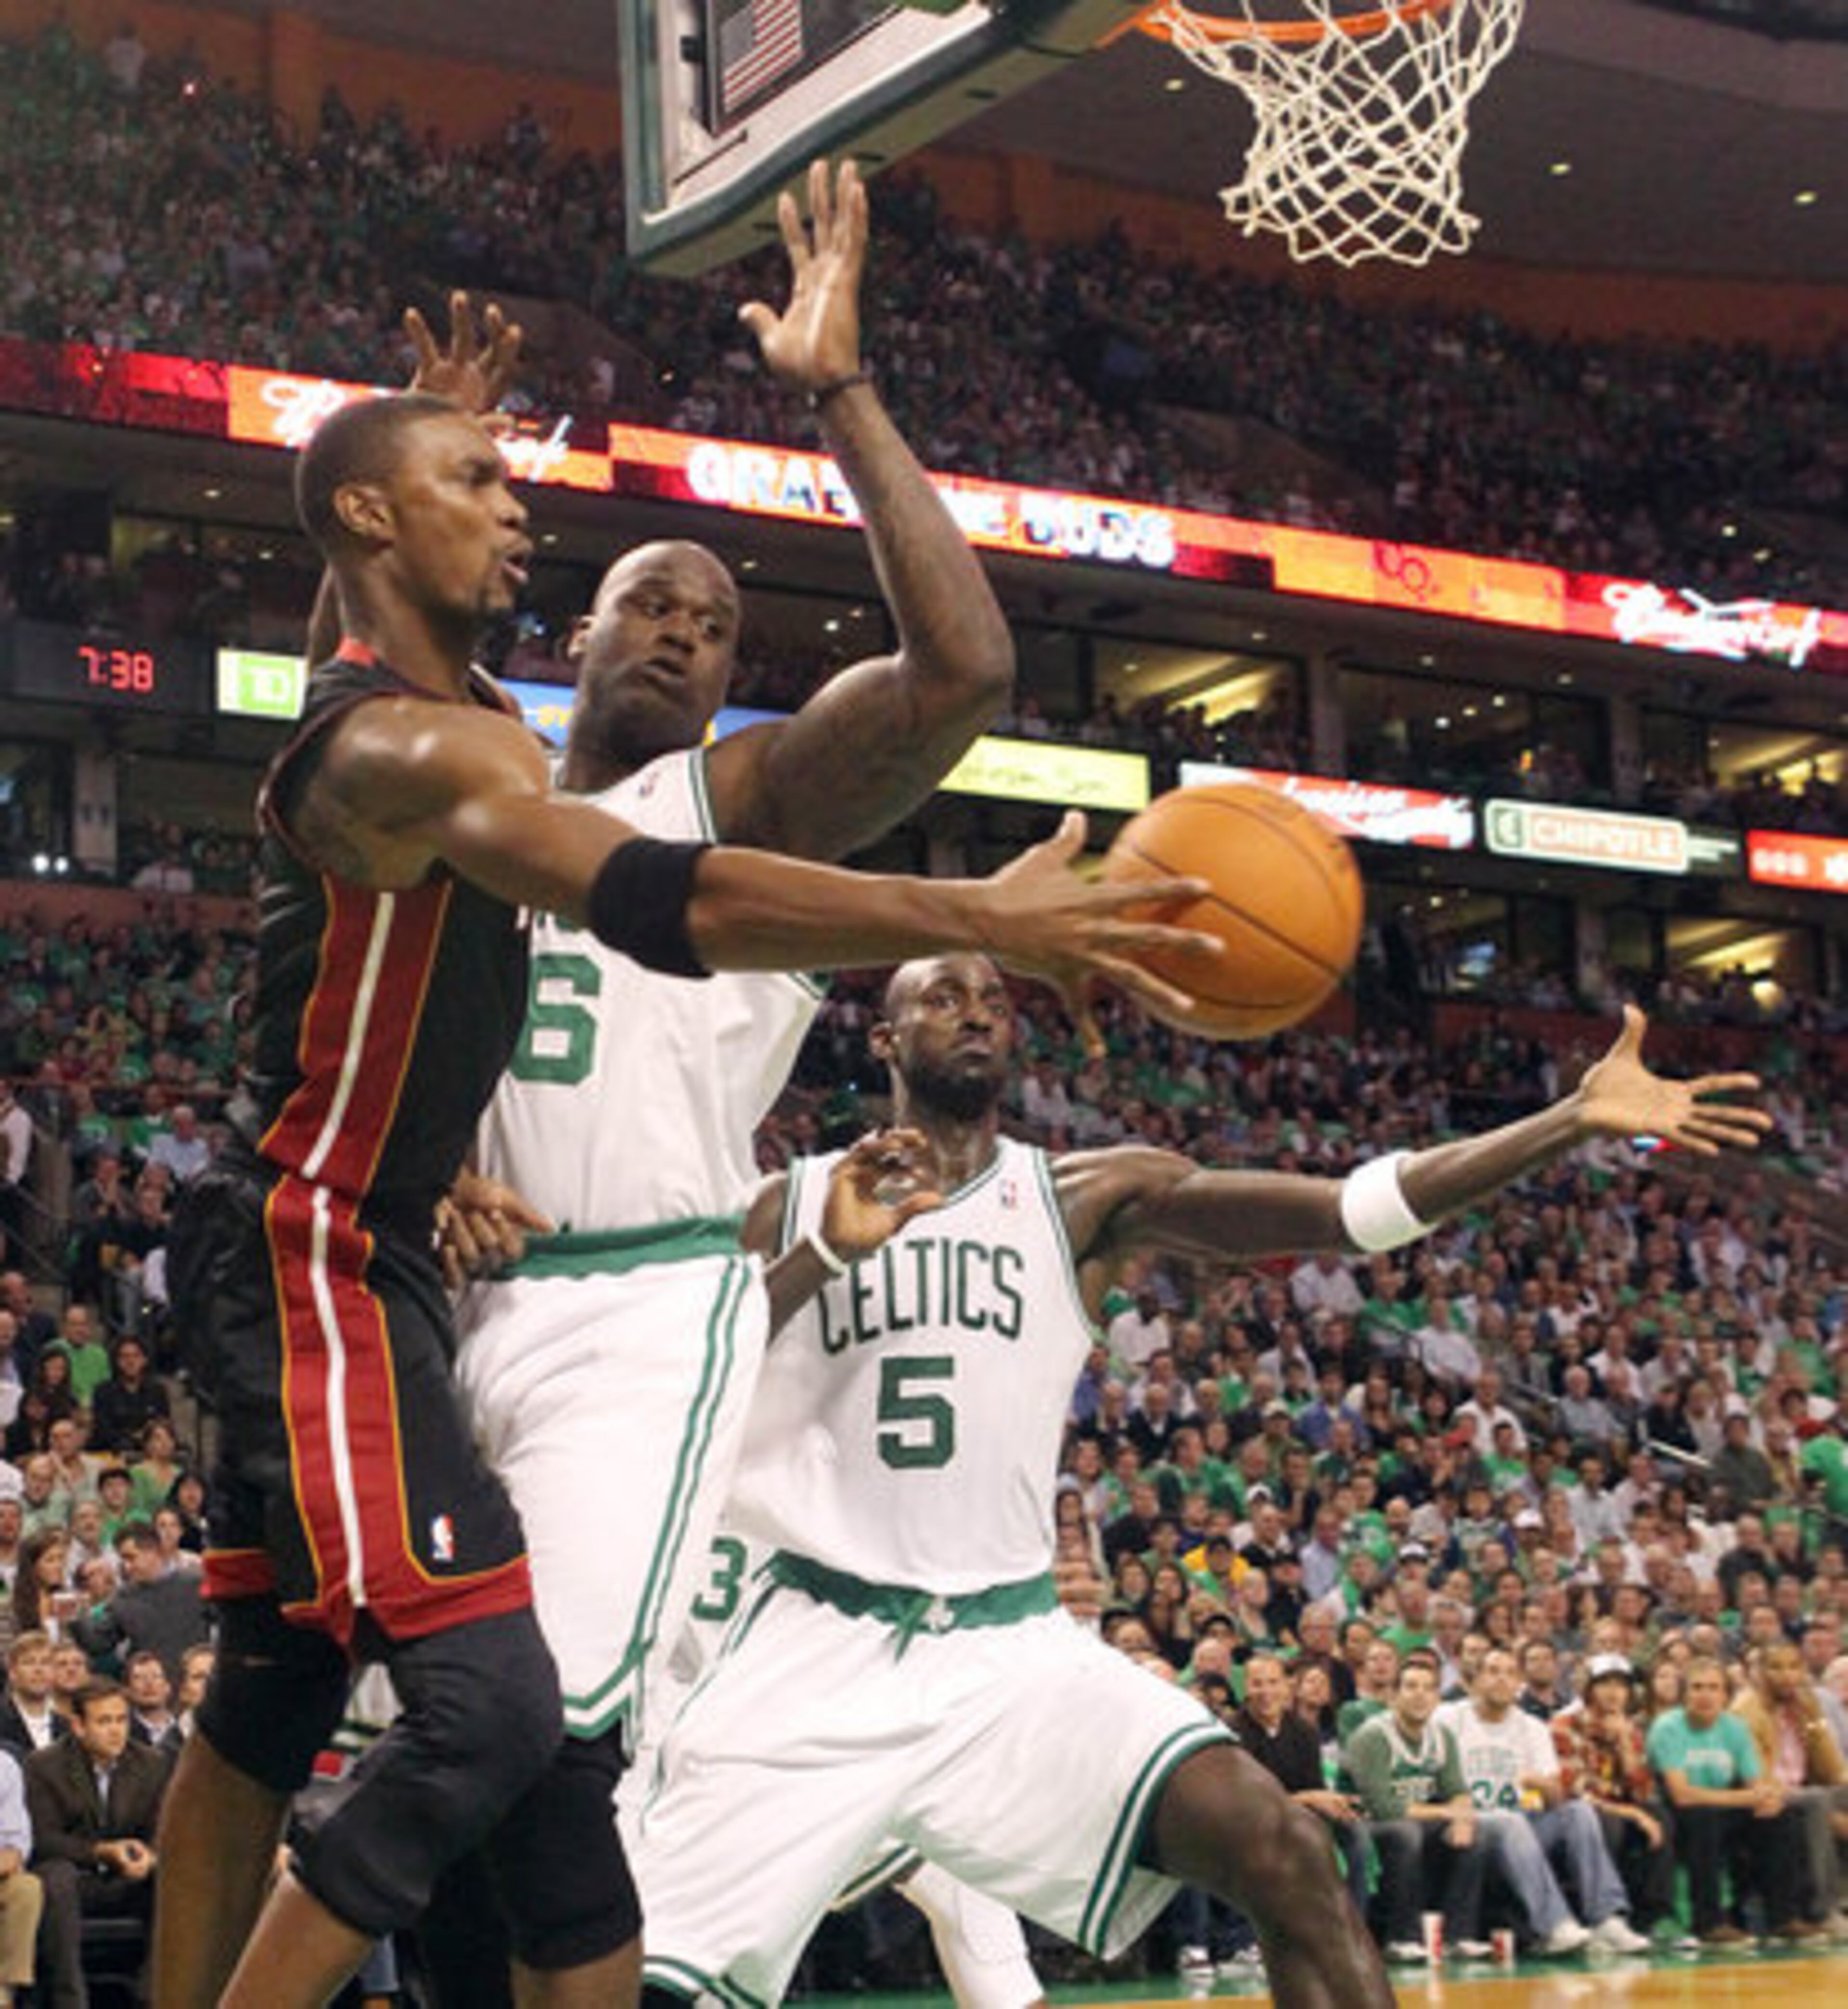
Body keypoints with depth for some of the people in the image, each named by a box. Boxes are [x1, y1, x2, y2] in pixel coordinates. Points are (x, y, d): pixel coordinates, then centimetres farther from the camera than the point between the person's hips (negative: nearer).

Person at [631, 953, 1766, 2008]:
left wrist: (1573, 1122, -17)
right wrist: (825, 1250, -19)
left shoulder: (1089, 1197, 4)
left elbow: (1356, 1210, -6)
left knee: (1282, 1853, -18)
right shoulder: (789, 1208, 4)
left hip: (1011, 1645, 1)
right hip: (821, 1646, -1)